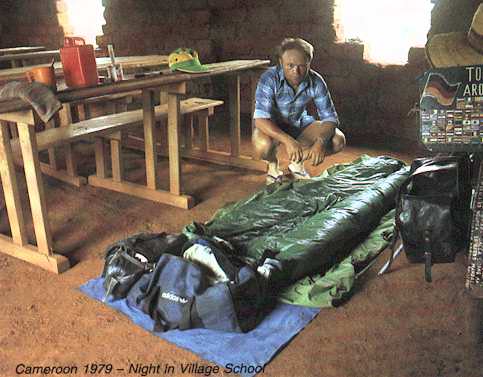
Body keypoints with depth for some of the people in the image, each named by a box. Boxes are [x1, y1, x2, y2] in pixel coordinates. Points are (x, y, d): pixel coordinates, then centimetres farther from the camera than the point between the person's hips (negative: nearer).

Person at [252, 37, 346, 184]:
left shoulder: (316, 82, -18)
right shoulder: (269, 79, -28)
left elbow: (330, 118, -15)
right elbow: (261, 119, -37)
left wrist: (320, 142, -36)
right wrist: (287, 140, -51)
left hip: (301, 124, 4)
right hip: (273, 127, -3)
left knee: (338, 140, -15)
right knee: (262, 145, -37)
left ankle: (297, 163, 10)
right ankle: (273, 165, 1)